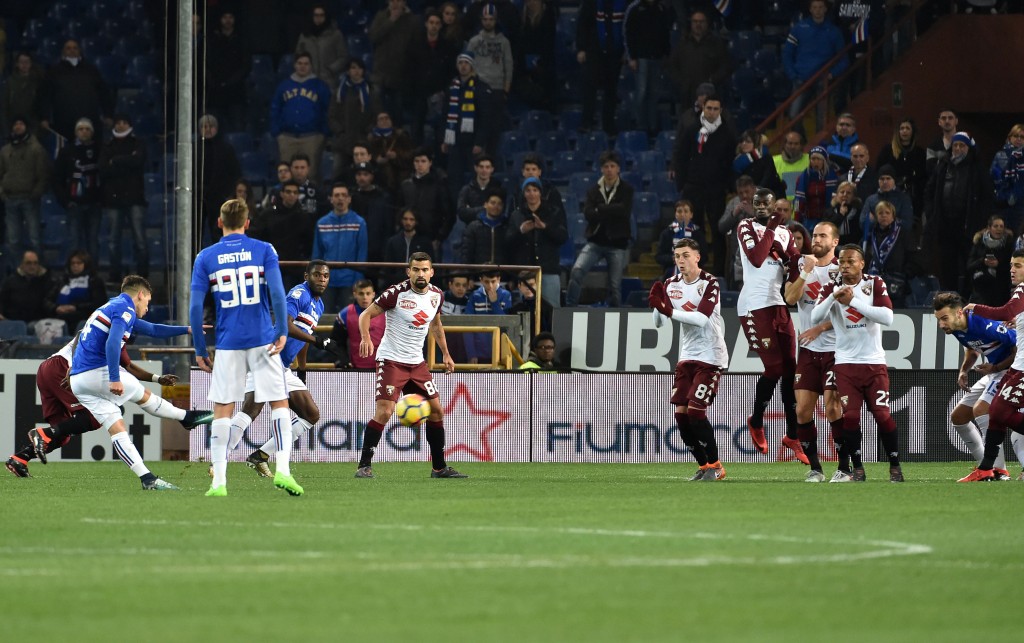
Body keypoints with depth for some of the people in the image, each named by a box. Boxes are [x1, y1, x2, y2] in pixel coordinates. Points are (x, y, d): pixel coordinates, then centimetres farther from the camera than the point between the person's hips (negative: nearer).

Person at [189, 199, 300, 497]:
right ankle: (282, 469, -6)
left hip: (228, 344, 1)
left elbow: (195, 308, 0)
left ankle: (219, 481, 1)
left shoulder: (206, 257, 3)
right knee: (280, 403, 8)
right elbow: (277, 293, -10)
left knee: (222, 411, 6)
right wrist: (282, 332, -6)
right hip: (263, 339, -1)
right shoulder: (264, 250, 1)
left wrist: (199, 350, 7)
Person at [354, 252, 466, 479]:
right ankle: (364, 465, -8)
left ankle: (439, 467, 17)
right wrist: (366, 338, -28)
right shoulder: (397, 293, -15)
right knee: (384, 411, -17)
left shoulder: (436, 295, 4)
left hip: (417, 362, 6)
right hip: (391, 360, -6)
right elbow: (366, 315, -10)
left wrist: (445, 354, 21)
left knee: (436, 410, 6)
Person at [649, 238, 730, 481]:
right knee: (681, 412, 0)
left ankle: (715, 466, -2)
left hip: (710, 357, -6)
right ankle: (704, 465, 12)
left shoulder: (709, 283, -12)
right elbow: (658, 322, 2)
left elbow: (702, 318, -25)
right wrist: (658, 304, -18)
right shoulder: (671, 285, 5)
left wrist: (669, 311, -31)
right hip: (687, 355, 6)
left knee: (696, 411, -14)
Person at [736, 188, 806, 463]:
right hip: (754, 305, -6)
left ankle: (793, 435, 10)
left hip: (779, 304, 6)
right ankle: (756, 422, 13)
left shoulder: (784, 233, 16)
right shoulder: (746, 227, -1)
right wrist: (771, 229, -13)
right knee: (774, 367, -11)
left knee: (790, 368, 4)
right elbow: (756, 259, -16)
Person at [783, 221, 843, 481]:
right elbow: (790, 298, -4)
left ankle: (845, 467, -2)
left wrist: (820, 328, -11)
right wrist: (806, 272, -15)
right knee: (803, 409, -1)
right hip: (808, 350, 4)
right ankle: (814, 468, 8)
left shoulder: (842, 269, -3)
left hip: (834, 349, -4)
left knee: (833, 408, -10)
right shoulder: (800, 263, 8)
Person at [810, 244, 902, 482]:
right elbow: (815, 318, -11)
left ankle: (895, 467, 9)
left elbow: (887, 317, -16)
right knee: (850, 416, -7)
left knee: (882, 415, -4)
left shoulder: (874, 284, 0)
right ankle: (857, 469, 4)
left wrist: (853, 301, -21)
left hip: (874, 362, -1)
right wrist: (833, 297, -26)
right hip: (846, 363, 1)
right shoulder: (832, 288, 4)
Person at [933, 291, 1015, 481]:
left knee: (981, 410, -26)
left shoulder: (984, 324, -28)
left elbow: (1019, 347, -23)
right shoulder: (957, 329, -1)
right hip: (993, 373, 10)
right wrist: (963, 371, 5)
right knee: (958, 416, 9)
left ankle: (999, 471, -21)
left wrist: (995, 368, -22)